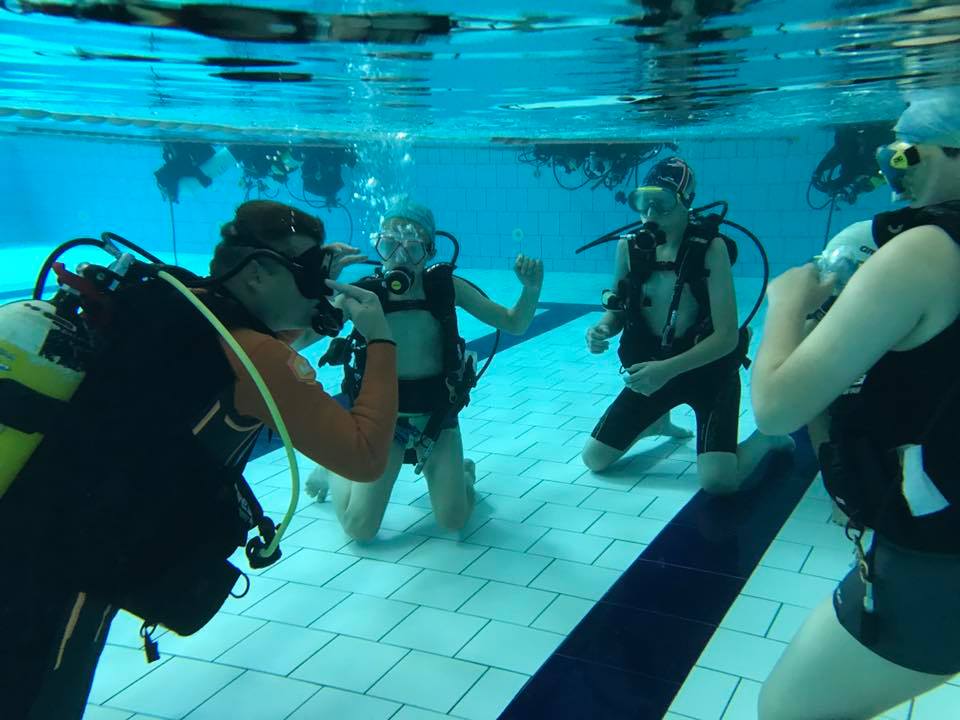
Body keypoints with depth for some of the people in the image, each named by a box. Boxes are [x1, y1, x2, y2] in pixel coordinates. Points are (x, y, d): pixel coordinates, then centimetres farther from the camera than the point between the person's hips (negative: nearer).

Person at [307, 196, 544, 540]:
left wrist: (531, 289, -25)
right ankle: (333, 470, 29)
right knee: (360, 529, -3)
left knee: (454, 521, -4)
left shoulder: (446, 286, -9)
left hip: (437, 414, 1)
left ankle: (462, 472, 30)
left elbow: (515, 324, -4)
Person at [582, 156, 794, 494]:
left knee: (718, 482, -22)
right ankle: (659, 418, 34)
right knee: (594, 458, 4)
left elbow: (727, 337, -25)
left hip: (708, 370, -4)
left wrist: (668, 369, -36)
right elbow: (617, 312, 4)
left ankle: (765, 438, 14)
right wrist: (601, 330, -20)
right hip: (653, 367, 5)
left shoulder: (710, 248, -21)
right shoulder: (629, 246, -7)